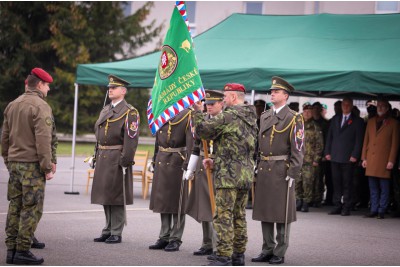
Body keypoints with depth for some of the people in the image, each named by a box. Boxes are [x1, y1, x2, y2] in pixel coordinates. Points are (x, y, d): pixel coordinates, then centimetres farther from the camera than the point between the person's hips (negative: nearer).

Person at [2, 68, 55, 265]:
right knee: (31, 209, -4)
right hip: (32, 165, -8)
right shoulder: (40, 106, -12)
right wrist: (47, 168, -14)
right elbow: (43, 140, -18)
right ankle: (22, 251, -5)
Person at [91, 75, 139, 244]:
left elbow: (131, 139, -15)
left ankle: (116, 233, 2)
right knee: (105, 197, 12)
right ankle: (108, 230, 21)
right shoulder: (105, 111, 17)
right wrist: (96, 157, 15)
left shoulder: (129, 112, -8)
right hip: (103, 159, 8)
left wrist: (125, 162, -20)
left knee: (116, 197, -3)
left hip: (117, 160, -8)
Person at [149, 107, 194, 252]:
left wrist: (188, 163, -23)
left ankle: (176, 239, 8)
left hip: (178, 163, -6)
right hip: (162, 162, 6)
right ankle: (164, 237, 20)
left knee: (177, 201, 1)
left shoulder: (188, 115, -9)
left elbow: (191, 140, -16)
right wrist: (155, 159, 15)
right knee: (162, 200, 11)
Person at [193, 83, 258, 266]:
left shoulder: (229, 116, -13)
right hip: (246, 174, 9)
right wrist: (217, 161, 21)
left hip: (228, 175, -9)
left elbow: (203, 130, -11)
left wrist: (196, 110, 4)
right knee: (239, 216, 14)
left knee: (223, 217, -7)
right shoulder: (251, 118, 15)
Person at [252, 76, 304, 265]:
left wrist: (293, 173, -14)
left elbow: (298, 148, -9)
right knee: (264, 211, 9)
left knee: (281, 212, -1)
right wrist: (255, 167, 13)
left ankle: (279, 253, 5)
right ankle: (267, 250, 18)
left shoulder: (293, 118, -5)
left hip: (281, 170, -7)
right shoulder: (264, 117, 15)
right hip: (263, 169, 7)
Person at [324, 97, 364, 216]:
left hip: (348, 158, -4)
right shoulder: (335, 119, 15)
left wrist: (355, 155, -10)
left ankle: (346, 207, 3)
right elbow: (329, 136, 15)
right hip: (335, 157, 4)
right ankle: (337, 206, 10)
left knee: (347, 183, -2)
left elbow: (359, 139, -2)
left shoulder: (357, 121, 2)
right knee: (336, 183, 5)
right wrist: (327, 152, 6)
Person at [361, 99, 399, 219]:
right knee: (373, 187, 6)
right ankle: (374, 210, 12)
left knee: (384, 187, -1)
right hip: (371, 159, 4)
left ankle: (381, 211, 3)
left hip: (384, 160, -4)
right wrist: (364, 158, 8)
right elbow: (366, 140, 15)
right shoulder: (371, 122, 15)